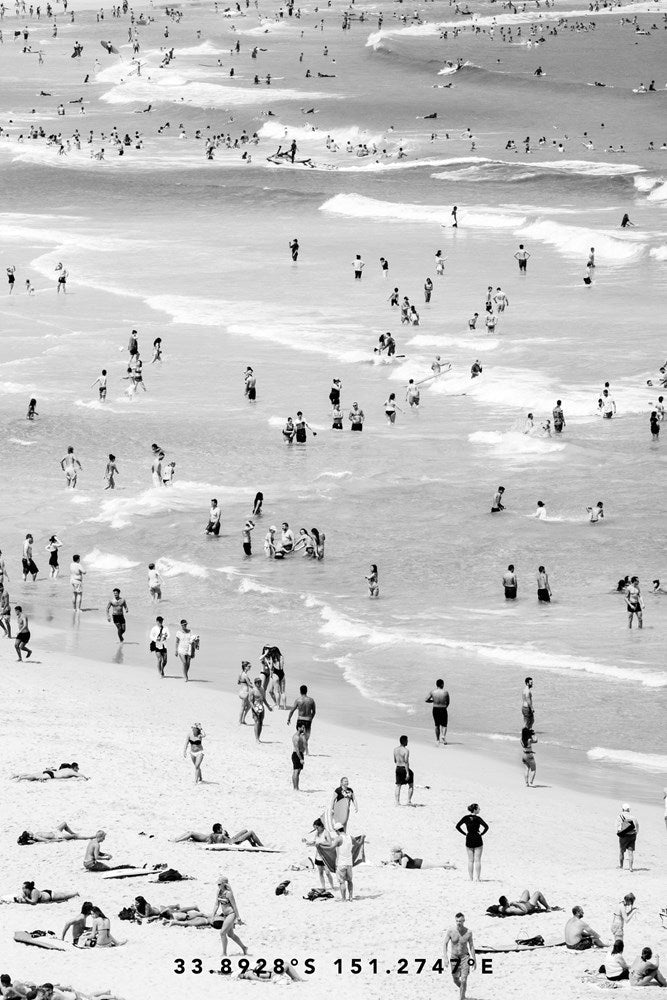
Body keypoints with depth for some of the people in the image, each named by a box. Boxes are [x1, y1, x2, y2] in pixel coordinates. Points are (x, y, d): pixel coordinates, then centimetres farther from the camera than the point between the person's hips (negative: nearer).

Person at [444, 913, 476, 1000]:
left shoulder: (468, 932, -10)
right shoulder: (451, 931, -12)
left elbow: (471, 946, 1)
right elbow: (445, 944, -6)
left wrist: (474, 960, 2)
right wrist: (445, 957, -15)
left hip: (464, 957, -1)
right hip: (454, 957, 1)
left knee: (463, 981, -10)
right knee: (456, 981, 13)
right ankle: (462, 989, 45)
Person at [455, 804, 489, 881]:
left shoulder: (466, 818, 0)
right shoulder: (478, 818, -10)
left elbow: (458, 826, -3)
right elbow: (486, 826, -20)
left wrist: (465, 833, 2)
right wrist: (482, 833, -5)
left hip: (469, 840, 3)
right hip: (477, 840, -3)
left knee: (470, 860, 9)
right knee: (477, 860, 1)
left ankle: (470, 878, 7)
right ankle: (477, 878, -2)